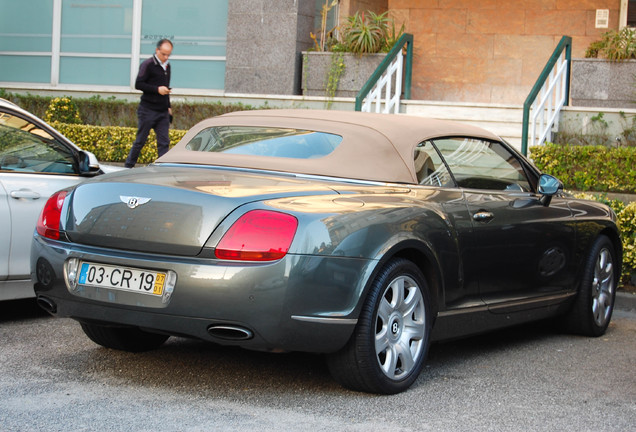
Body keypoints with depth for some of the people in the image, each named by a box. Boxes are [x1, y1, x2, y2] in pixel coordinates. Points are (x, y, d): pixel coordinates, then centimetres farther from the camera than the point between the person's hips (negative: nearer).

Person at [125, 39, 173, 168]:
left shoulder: (167, 66, 15)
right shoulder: (148, 65, -8)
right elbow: (138, 84, -13)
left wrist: (168, 106, 21)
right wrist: (157, 89, -19)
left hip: (162, 111, 6)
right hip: (148, 110, -6)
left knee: (164, 142, -1)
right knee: (140, 141, 1)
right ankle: (128, 166, 14)